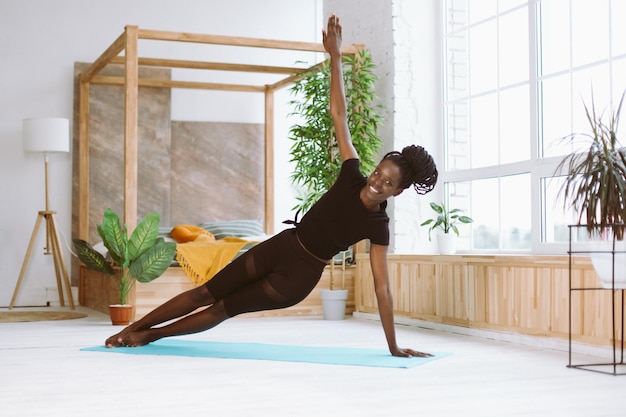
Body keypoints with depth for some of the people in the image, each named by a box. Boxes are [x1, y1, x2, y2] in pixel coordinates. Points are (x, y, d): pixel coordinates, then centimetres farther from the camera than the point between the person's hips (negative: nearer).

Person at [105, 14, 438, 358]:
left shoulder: (378, 226, -16)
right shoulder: (352, 178, -8)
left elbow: (382, 287, -13)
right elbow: (338, 114, -9)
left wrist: (393, 346, -14)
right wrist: (335, 55, -8)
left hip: (299, 276, -3)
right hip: (279, 247, 3)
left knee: (224, 309, 6)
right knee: (206, 293, 6)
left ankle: (149, 335, 21)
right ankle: (132, 328, 16)